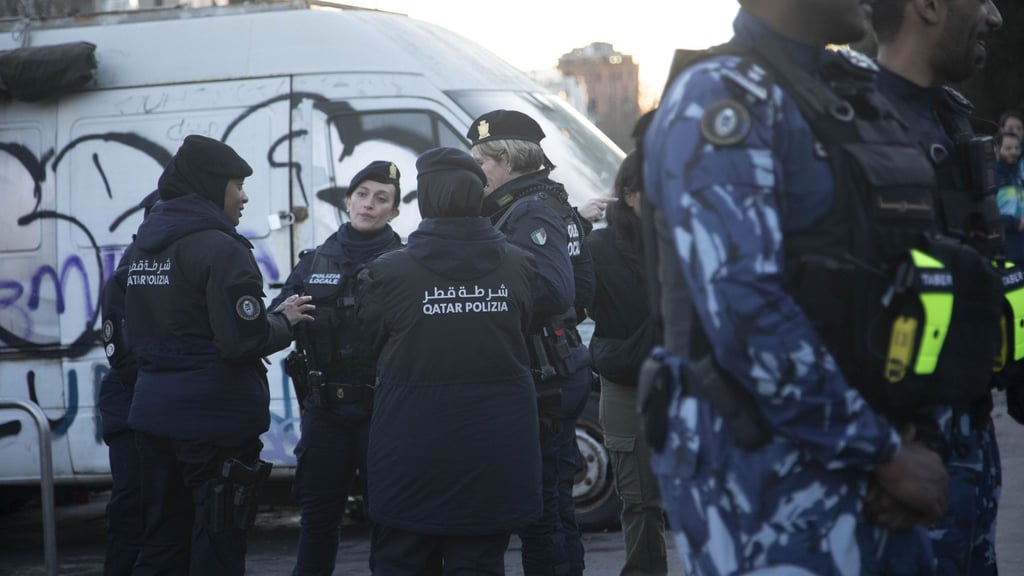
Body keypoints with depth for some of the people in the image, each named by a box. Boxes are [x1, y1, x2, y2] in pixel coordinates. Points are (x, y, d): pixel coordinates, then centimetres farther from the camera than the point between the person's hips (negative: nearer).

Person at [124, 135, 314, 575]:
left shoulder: (146, 245, 11)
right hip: (214, 416, -8)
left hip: (155, 408, 8)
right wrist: (285, 319, -3)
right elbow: (245, 341, -20)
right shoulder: (220, 247, -14)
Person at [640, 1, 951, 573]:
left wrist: (897, 441, 1)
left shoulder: (860, 92, 13)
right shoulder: (720, 97, -12)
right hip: (756, 468, -8)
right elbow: (746, 315, -20)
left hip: (853, 456, 8)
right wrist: (884, 453, -15)